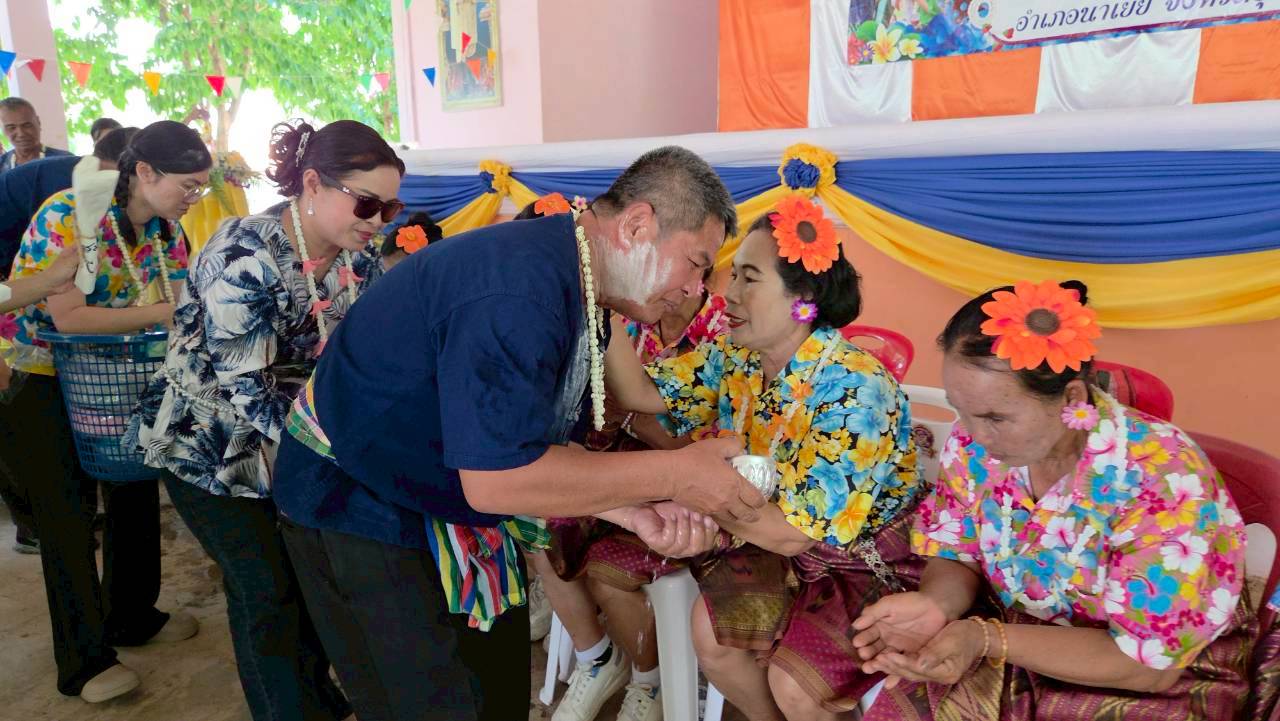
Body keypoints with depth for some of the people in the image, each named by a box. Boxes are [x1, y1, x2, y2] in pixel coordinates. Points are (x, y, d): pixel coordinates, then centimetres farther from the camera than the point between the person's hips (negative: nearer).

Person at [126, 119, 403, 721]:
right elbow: (250, 388, -30)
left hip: (301, 439, 6)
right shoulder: (244, 257, -28)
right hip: (212, 444, -5)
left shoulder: (359, 258, -8)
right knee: (267, 591, -2)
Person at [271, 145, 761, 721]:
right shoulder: (521, 292, -31)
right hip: (354, 501, -8)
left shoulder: (576, 295, -1)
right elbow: (497, 477, -34)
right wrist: (671, 474, -28)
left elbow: (543, 448, 1)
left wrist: (640, 513, -12)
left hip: (447, 493, 9)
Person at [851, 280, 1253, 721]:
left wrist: (986, 639, -32)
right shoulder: (975, 444, -14)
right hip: (1018, 639, 4)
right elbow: (955, 557, -3)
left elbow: (1149, 663, -22)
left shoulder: (1163, 483, -28)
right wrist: (934, 604, -25)